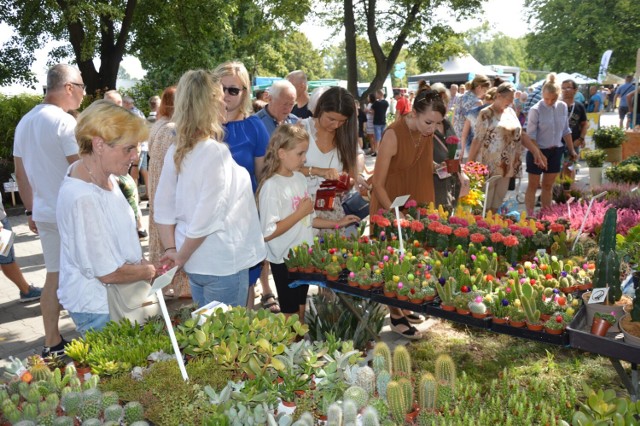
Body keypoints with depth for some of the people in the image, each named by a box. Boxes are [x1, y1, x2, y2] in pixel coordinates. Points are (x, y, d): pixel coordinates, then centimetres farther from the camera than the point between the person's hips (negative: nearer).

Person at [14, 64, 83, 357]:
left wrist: (31, 210, 20)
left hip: (45, 213, 7)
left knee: (53, 276, 13)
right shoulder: (64, 122, -16)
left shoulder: (24, 123, 9)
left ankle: (52, 343, 20)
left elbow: (20, 173, 14)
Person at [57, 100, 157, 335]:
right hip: (99, 308, -8)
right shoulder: (82, 199, -28)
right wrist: (149, 271, -7)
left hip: (120, 296, 8)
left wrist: (142, 262, 2)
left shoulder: (104, 176, -1)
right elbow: (108, 273, -23)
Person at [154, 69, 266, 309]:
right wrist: (181, 256, -11)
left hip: (194, 262, 7)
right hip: (222, 264, -7)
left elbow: (163, 208, 5)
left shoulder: (175, 151, 2)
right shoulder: (216, 152, -20)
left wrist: (171, 249, 5)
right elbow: (206, 217, -23)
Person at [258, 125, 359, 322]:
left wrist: (336, 223, 8)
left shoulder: (300, 178, 5)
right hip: (284, 260, -7)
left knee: (301, 311, 18)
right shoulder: (272, 186, -19)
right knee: (291, 314, 7)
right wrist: (300, 212, -20)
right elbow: (268, 233, -24)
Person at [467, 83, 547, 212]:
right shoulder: (486, 114, -7)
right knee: (484, 202, -3)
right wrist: (469, 163, -13)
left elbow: (521, 135, 15)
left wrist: (536, 152, 8)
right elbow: (477, 140, -10)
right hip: (489, 165, -6)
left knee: (498, 200, 11)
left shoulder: (510, 111, 12)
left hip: (507, 166, 6)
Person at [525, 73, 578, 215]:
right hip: (538, 151, -5)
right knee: (533, 186, 5)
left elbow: (566, 131, 11)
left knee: (548, 186, 13)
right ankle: (530, 216, 11)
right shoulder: (536, 110, -15)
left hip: (555, 151, 5)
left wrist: (572, 150, 11)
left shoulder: (563, 107, 1)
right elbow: (531, 135, -14)